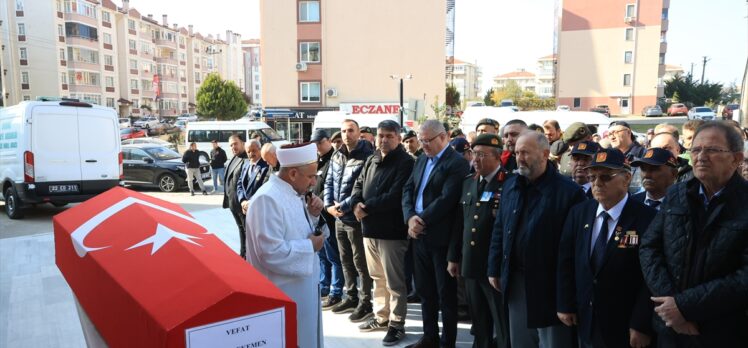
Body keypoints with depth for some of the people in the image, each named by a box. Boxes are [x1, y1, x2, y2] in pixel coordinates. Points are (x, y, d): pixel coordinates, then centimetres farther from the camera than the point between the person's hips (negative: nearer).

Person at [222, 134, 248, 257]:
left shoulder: (247, 159, -18)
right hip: (233, 202, 10)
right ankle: (243, 254, 34)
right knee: (241, 228, 21)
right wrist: (228, 199, 16)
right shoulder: (233, 159, 14)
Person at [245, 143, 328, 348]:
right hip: (282, 292, -9)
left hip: (301, 286, 9)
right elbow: (271, 253, -30)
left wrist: (312, 215, -2)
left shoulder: (293, 194, 6)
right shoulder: (267, 199, -24)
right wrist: (310, 246, -19)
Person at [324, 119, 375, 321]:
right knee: (345, 260, 18)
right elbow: (329, 182, 13)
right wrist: (329, 205, -2)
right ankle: (351, 297, 33)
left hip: (356, 217, -8)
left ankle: (365, 303, 15)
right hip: (339, 218, 8)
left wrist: (344, 206, -18)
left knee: (360, 262, 2)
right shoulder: (337, 156, 10)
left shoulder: (367, 156, -14)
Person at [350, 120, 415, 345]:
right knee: (377, 277, 19)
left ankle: (397, 324, 15)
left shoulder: (405, 163, -10)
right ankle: (382, 317, 33)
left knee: (394, 281, 2)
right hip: (370, 228, 8)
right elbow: (359, 184, 13)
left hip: (392, 231, -7)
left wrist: (367, 207, -16)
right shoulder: (371, 160, 14)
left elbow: (395, 196, -20)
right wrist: (356, 203, -9)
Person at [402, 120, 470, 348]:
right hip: (419, 236, 7)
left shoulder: (457, 163, -11)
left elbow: (446, 200, -21)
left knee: (446, 294, 6)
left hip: (441, 238, -7)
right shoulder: (421, 160, 13)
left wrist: (421, 219, -16)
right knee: (424, 290, 17)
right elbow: (408, 190, 8)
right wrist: (410, 218, -8)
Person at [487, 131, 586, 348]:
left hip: (550, 285, -6)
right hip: (515, 281, 6)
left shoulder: (568, 191, -13)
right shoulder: (511, 186, 6)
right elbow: (499, 230, 11)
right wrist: (494, 269, 9)